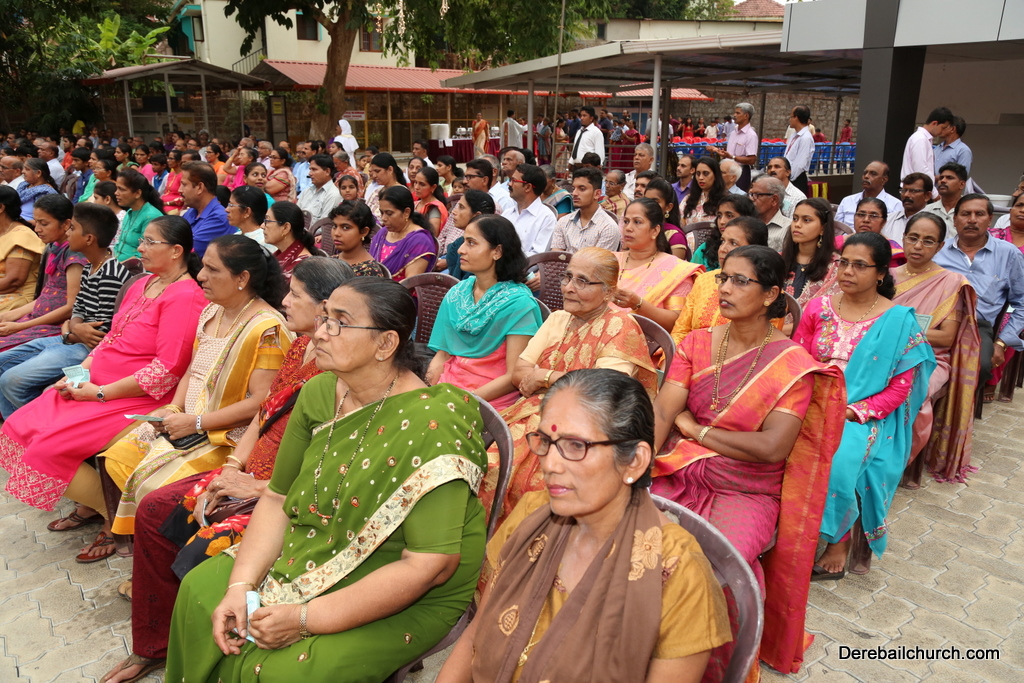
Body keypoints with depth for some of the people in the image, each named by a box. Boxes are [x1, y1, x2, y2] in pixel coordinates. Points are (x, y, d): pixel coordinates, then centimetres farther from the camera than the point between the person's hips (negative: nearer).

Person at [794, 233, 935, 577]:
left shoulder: (898, 320, -2)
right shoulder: (819, 307, 7)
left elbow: (898, 389, -4)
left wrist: (850, 412, -15)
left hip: (865, 417, -3)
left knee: (839, 457, -31)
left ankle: (838, 540, -6)